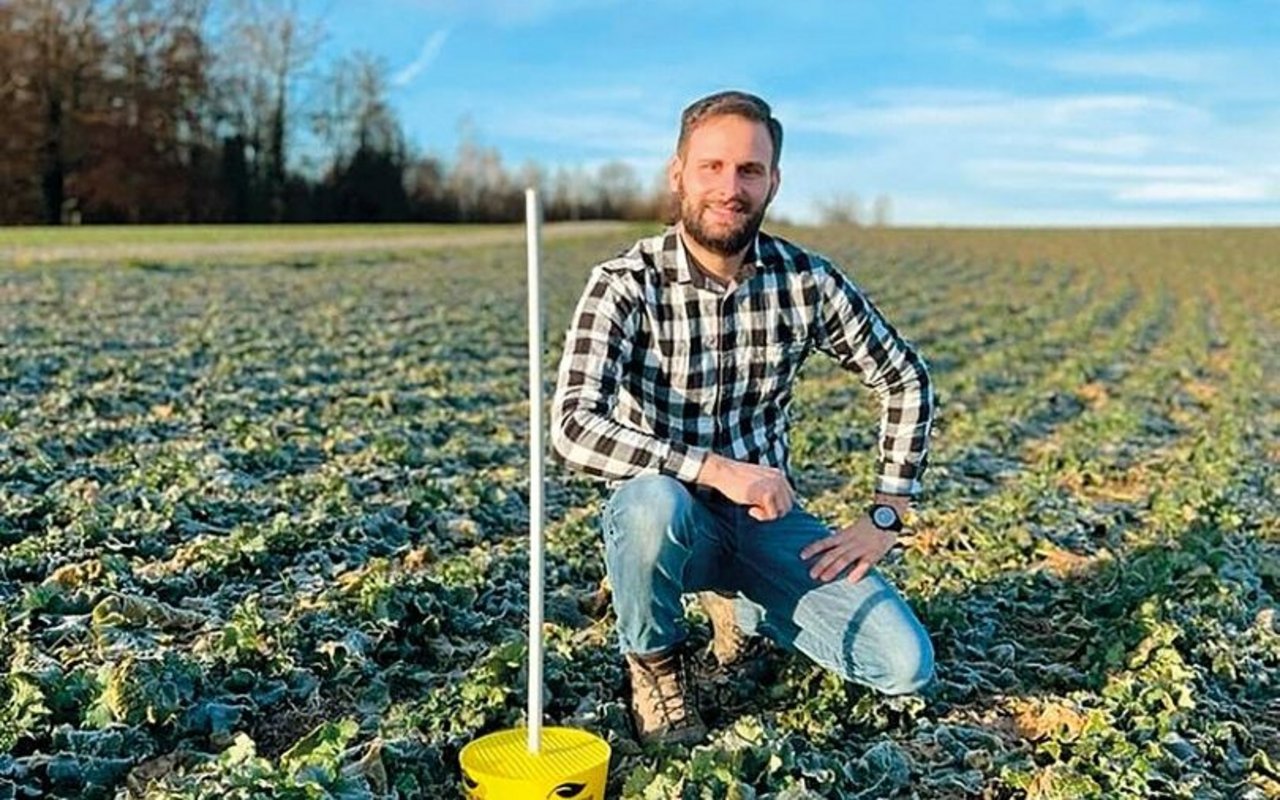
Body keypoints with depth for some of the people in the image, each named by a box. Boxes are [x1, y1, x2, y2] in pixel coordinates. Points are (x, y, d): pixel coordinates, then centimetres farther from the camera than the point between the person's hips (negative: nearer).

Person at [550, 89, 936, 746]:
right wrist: (715, 470, -36)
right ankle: (655, 660, -6)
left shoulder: (807, 281, -7)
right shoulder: (625, 284, -16)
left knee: (906, 667, -12)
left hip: (767, 515, 3)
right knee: (651, 502, -40)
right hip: (667, 516, -3)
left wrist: (885, 515, -1)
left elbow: (905, 380, 6)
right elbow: (575, 429, -29)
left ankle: (744, 609, 17)